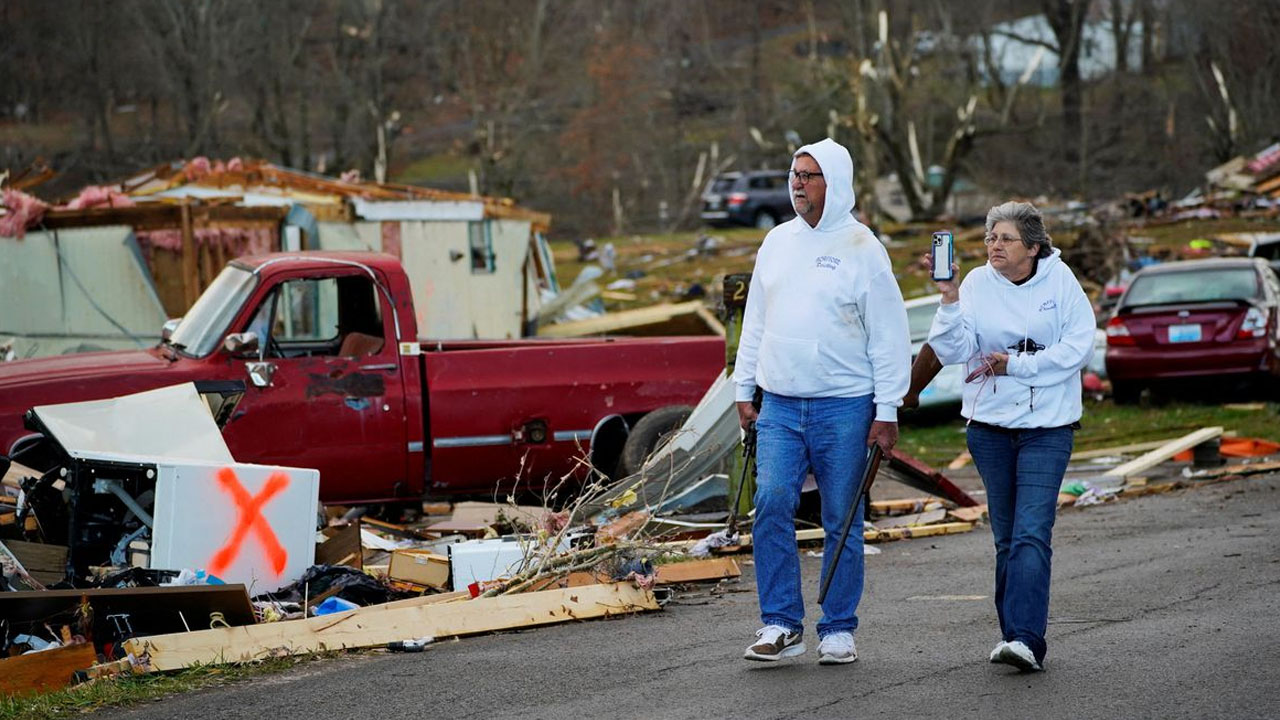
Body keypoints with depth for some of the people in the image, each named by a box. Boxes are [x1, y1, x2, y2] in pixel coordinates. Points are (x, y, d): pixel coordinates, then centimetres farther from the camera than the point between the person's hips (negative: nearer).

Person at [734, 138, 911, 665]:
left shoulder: (862, 249, -4)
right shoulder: (777, 242, 11)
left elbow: (889, 337, -4)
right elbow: (755, 321, 18)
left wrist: (887, 412, -8)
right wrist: (744, 390, 13)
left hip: (844, 407, -4)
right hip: (780, 405, 4)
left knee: (843, 521, 3)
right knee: (771, 504, -11)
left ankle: (838, 631, 13)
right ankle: (781, 624, -3)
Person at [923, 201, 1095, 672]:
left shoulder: (1059, 280, -3)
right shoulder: (977, 284, 0)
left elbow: (1078, 346, -7)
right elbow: (953, 353, -7)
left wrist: (1015, 364, -12)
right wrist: (950, 300, -20)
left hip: (1046, 425, -3)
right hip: (990, 425, 3)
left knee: (1031, 534, -14)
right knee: (1006, 538, 9)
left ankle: (1025, 639, -21)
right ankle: (1015, 637, 16)